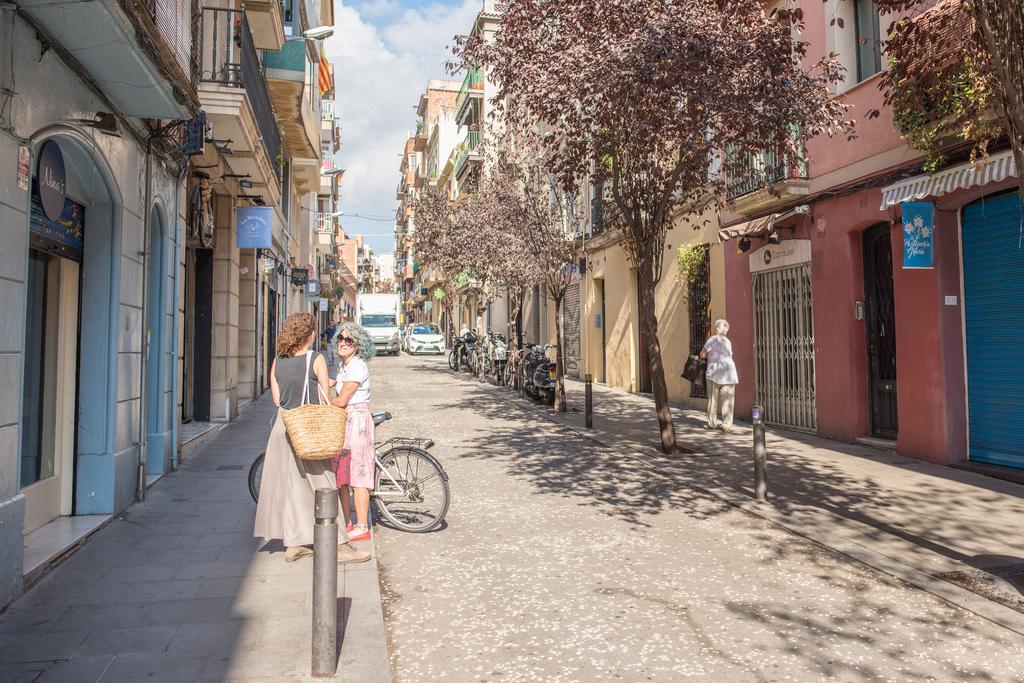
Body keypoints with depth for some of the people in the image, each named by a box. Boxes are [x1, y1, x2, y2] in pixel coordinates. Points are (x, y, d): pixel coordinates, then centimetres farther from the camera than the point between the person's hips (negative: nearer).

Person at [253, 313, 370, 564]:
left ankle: (293, 544, 19)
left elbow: (277, 399, 8)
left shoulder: (278, 361, 5)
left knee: (290, 485, 12)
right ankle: (337, 545, 5)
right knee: (323, 486, 1)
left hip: (284, 427, 5)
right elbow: (326, 399, -8)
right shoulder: (316, 359, -10)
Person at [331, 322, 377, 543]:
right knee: (340, 475, 13)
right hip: (343, 422, 10)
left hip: (357, 421, -10)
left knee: (357, 475, -4)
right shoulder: (343, 365, 15)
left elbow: (341, 400, -17)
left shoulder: (357, 366, -15)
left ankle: (362, 527, 4)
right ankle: (346, 523, 24)